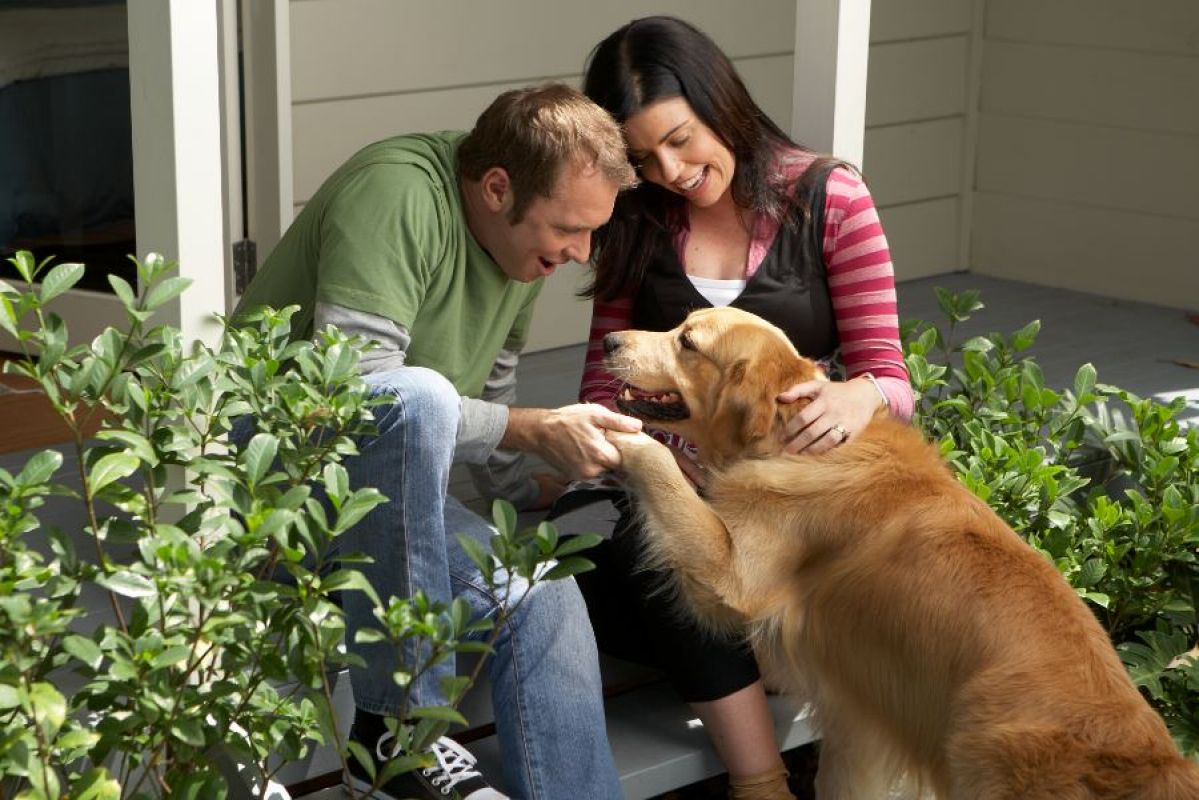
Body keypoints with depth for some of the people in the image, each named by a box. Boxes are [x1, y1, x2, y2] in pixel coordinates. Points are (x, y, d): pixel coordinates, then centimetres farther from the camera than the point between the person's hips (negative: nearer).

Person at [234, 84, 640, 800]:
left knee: (540, 594, -16)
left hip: (382, 482, 8)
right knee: (416, 397, -36)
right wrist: (535, 430, -27)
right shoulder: (396, 192, -22)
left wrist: (543, 486, 1)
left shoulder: (525, 242, 5)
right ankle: (396, 728, -26)